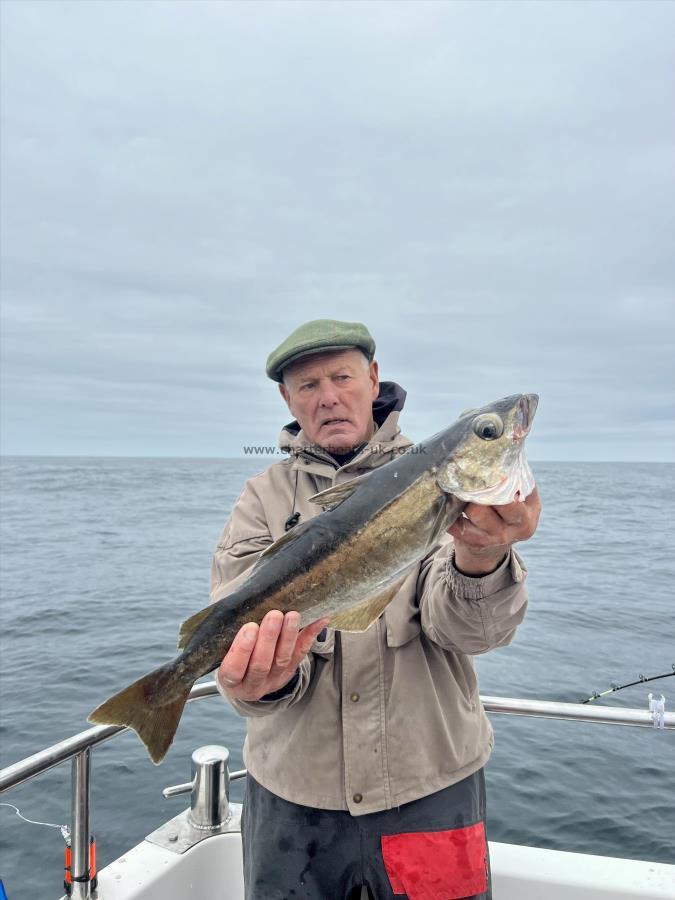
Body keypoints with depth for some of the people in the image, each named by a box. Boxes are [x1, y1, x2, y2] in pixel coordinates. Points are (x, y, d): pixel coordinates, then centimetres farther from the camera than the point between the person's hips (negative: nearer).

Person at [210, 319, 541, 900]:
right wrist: (263, 680, -32)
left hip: (430, 784, 0)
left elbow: (469, 629, -16)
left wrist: (480, 560, -37)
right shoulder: (264, 499, 0)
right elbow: (240, 624, -10)